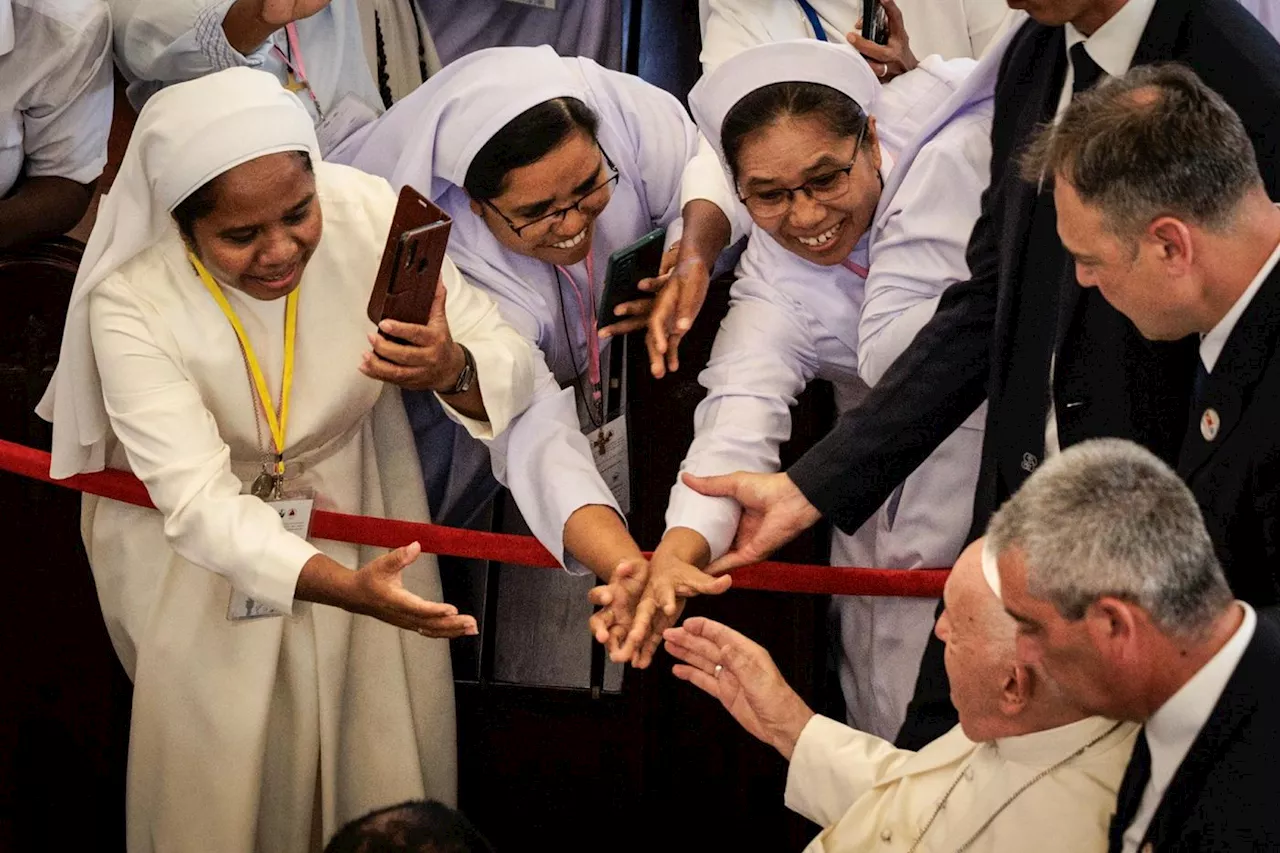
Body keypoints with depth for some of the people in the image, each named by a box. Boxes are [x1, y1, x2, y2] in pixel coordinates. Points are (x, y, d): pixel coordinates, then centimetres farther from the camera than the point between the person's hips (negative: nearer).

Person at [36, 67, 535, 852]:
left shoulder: (369, 215, -27)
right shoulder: (131, 301, -31)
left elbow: (515, 370, -20)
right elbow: (200, 502, -35)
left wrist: (453, 370, -44)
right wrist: (345, 587, -50)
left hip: (351, 488, 2)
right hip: (195, 534, -2)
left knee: (382, 741, 5)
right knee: (221, 764, 2)